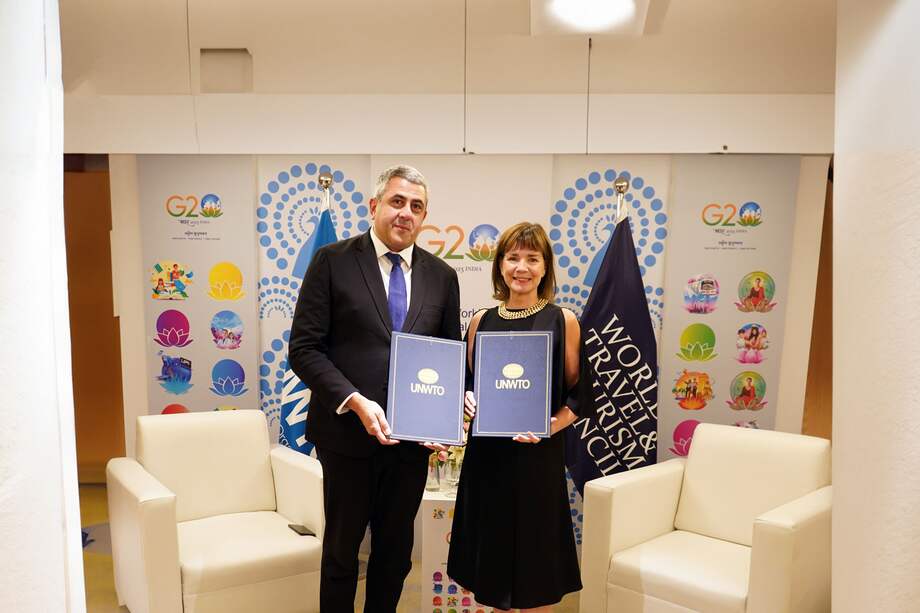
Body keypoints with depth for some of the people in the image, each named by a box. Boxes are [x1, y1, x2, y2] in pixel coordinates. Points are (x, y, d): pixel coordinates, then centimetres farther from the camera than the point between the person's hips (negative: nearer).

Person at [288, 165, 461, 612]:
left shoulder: (442, 276, 5)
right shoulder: (332, 261, -6)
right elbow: (304, 348, -9)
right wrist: (355, 402, -20)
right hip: (347, 431, -3)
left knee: (395, 551, 18)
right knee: (341, 550, 14)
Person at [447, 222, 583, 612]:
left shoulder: (563, 320, -4)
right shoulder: (482, 320, 5)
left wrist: (550, 426, -19)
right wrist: (468, 400, -7)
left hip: (539, 455, -3)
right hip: (487, 453, 3)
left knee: (534, 557, 9)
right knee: (492, 551, 14)